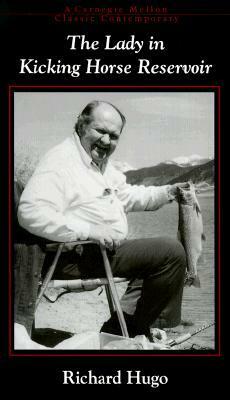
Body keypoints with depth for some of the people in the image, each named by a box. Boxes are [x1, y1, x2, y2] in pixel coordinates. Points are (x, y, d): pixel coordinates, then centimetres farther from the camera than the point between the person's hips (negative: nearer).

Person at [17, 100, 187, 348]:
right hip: (77, 259, -11)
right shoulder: (60, 161, -17)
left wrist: (168, 192, 13)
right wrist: (89, 230, -33)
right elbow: (31, 214, -29)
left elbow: (127, 196, 26)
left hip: (109, 248, 11)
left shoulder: (101, 163, 16)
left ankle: (117, 329, 27)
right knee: (171, 251, -14)